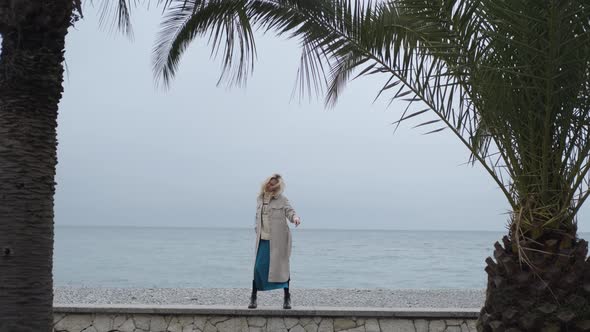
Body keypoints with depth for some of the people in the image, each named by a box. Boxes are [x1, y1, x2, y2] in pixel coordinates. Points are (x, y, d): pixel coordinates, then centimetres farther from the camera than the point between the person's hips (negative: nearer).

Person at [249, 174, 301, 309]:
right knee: (259, 266, -1)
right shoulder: (259, 198, 10)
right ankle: (253, 297, 11)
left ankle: (287, 297, 14)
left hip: (278, 239, -3)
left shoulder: (282, 199, -4)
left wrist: (295, 217, -33)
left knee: (282, 266, 2)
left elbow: (290, 211, -10)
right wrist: (257, 231, 11)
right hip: (263, 240, 3)